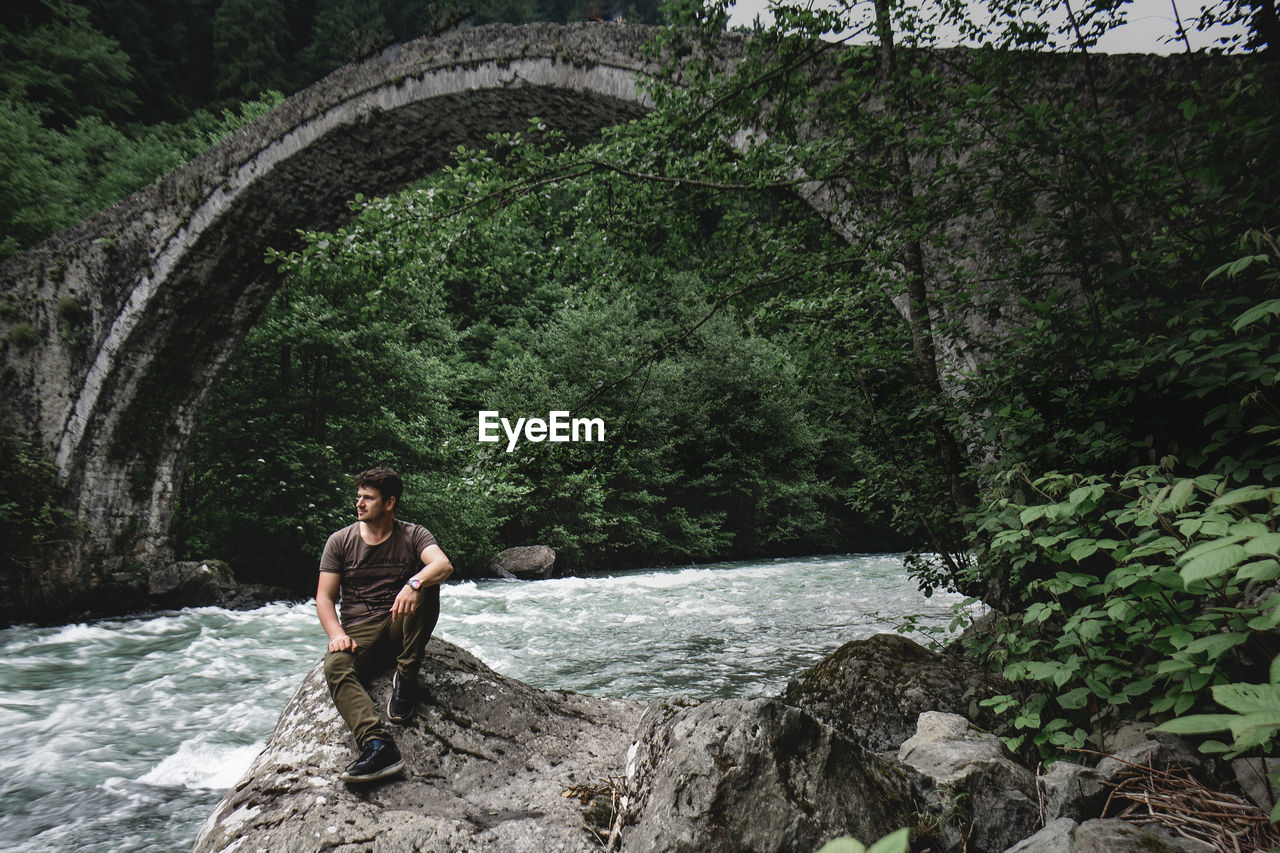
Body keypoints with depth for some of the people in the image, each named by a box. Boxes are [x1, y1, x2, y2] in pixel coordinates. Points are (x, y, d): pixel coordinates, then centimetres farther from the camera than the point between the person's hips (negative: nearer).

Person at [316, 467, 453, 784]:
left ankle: (406, 677, -22)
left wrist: (414, 584, -40)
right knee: (335, 666, -32)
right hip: (359, 631, 1)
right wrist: (337, 635, -16)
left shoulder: (413, 535, 2)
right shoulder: (339, 541, 7)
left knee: (425, 583, -29)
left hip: (401, 626, -1)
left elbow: (443, 565, -18)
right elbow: (324, 597, 3)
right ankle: (377, 745, -49)